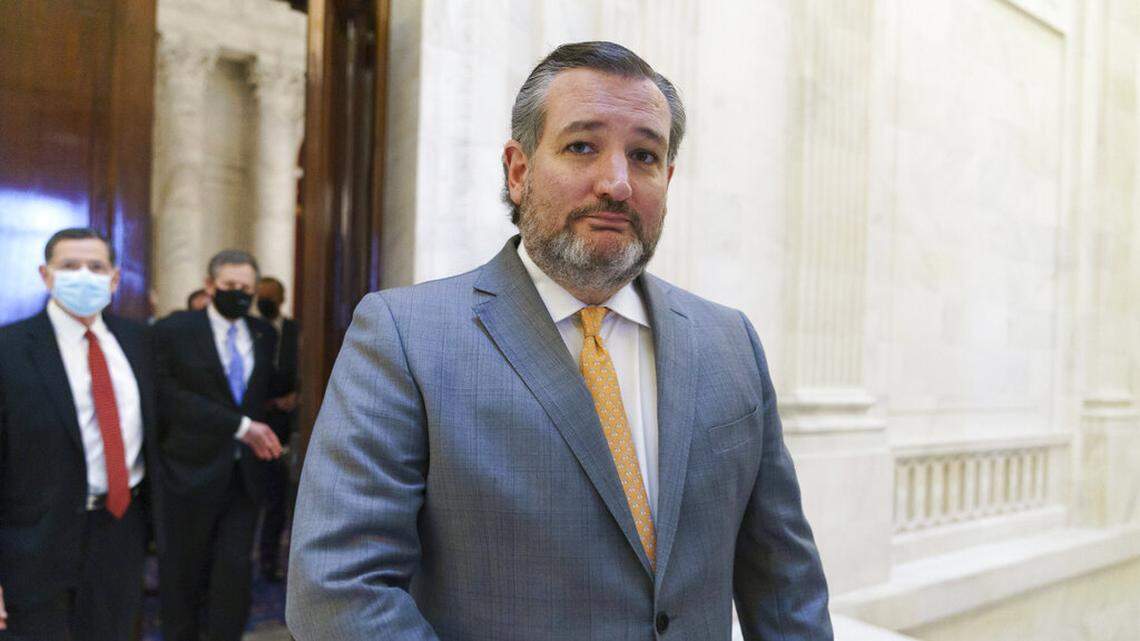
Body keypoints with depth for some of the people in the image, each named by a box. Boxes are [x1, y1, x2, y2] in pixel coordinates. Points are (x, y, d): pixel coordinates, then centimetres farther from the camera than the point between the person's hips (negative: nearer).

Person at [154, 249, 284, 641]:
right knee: (183, 571, 12)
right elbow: (171, 397, -14)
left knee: (235, 570, 2)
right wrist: (239, 425, -17)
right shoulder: (174, 330, -6)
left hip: (245, 472, 3)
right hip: (192, 470, -3)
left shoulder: (265, 334, 8)